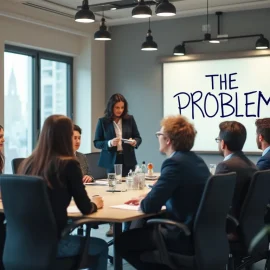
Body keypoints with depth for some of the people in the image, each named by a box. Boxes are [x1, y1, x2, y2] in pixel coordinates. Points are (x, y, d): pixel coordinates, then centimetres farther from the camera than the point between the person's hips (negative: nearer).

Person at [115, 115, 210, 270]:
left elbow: (150, 207, -21)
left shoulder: (175, 162, -19)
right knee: (145, 227, 26)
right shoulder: (196, 160, 10)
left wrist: (143, 202, 1)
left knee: (122, 241, 0)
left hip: (186, 238, -9)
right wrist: (146, 199, 14)